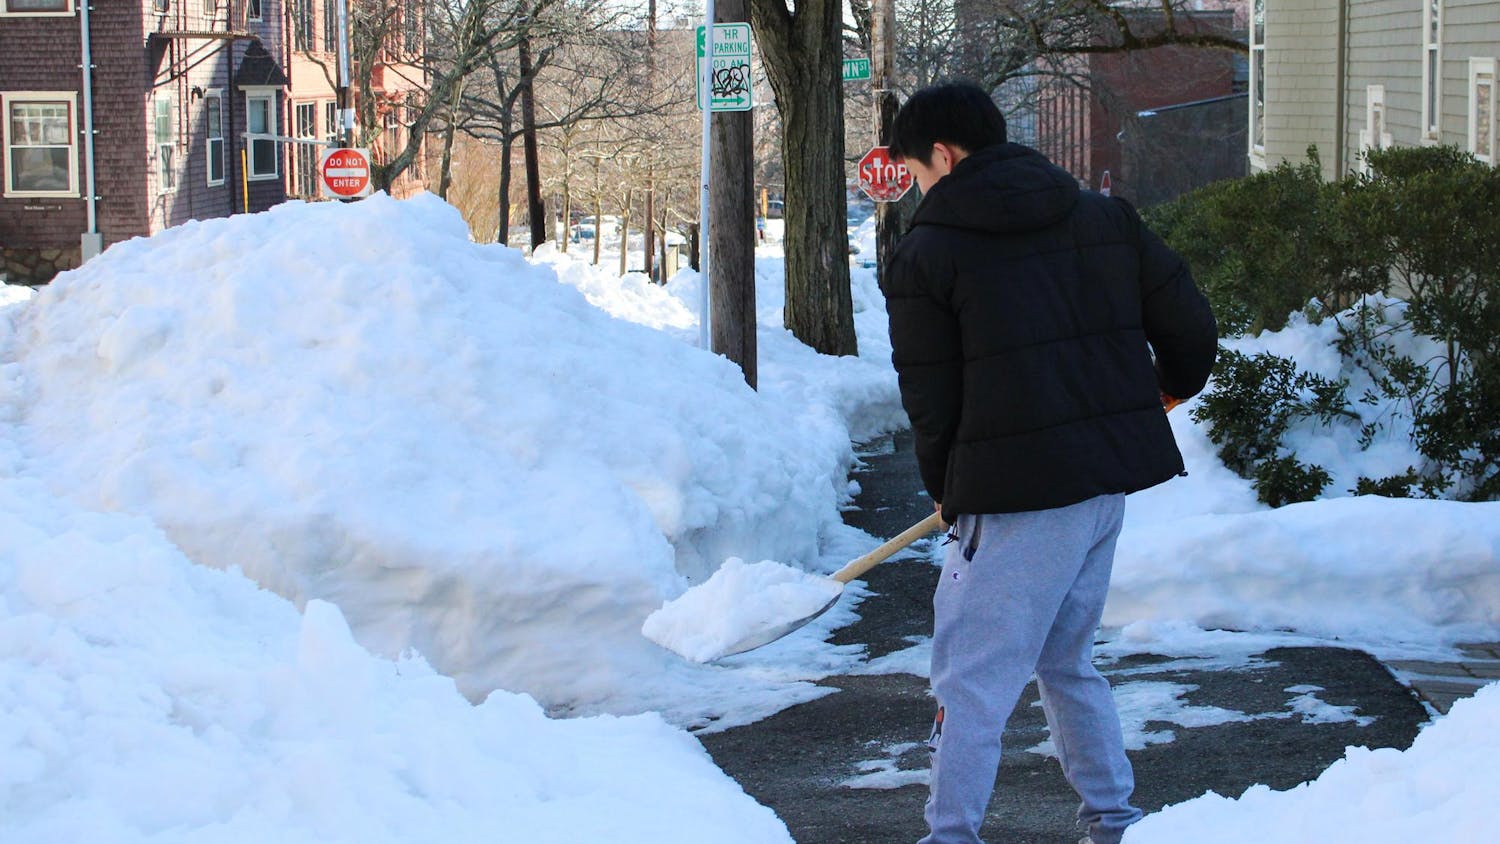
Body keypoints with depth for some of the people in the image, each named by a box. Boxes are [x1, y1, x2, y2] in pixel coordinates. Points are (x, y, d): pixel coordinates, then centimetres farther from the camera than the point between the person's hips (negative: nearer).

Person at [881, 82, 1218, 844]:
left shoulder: (928, 253, -4)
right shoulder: (1104, 217, 10)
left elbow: (930, 400, -2)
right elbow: (1190, 325, 11)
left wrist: (945, 490, 15)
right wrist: (1172, 385, 33)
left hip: (1017, 493, -7)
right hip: (1111, 476, 7)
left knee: (973, 674, 1)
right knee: (1066, 659, 21)